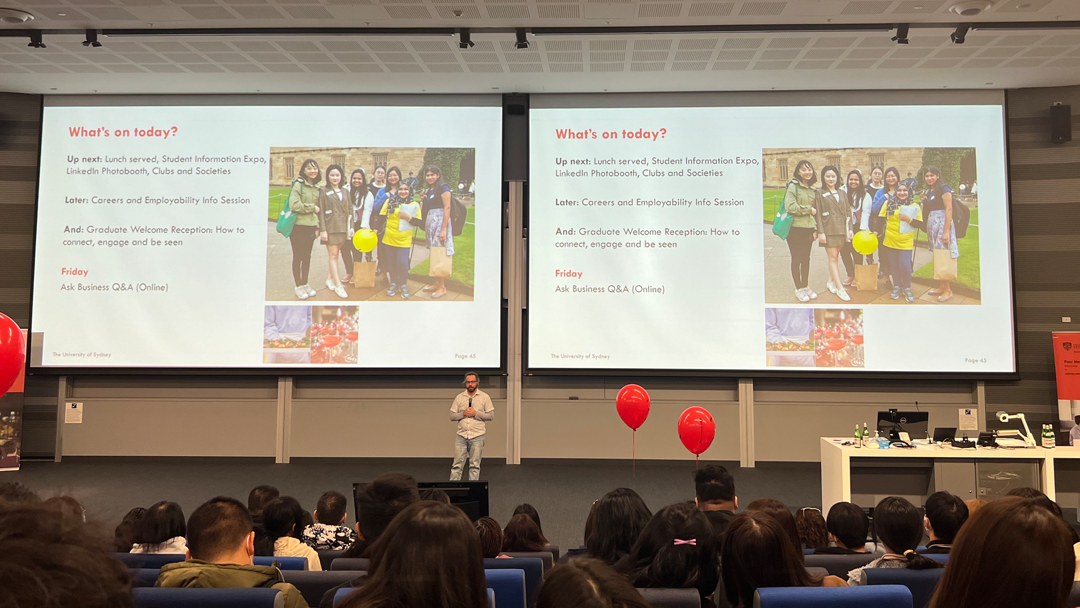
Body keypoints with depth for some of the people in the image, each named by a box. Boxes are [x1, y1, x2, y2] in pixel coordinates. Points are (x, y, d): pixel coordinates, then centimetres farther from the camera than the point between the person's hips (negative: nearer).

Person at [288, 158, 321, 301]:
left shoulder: (317, 188, 10)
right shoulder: (298, 185, -10)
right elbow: (294, 205, -19)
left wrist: (318, 226, 13)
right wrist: (312, 208, -12)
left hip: (311, 226, 6)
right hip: (298, 226, -6)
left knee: (307, 256, 13)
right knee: (298, 256, 3)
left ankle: (305, 284, 24)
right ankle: (298, 286, 12)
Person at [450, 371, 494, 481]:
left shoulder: (484, 397, 4)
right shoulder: (459, 397, 8)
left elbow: (491, 416, 0)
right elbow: (452, 416, 7)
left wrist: (476, 413, -10)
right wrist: (463, 414, -11)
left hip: (477, 436, -1)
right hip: (461, 435, 1)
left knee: (475, 465, 3)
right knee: (457, 465, 1)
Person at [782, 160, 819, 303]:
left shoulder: (812, 189, 11)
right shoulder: (793, 186, -8)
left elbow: (815, 210, 19)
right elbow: (789, 206, -20)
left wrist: (816, 229, 12)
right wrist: (809, 209, -12)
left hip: (809, 228, 6)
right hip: (795, 228, -6)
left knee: (806, 258, 12)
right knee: (796, 259, 3)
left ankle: (806, 286, 24)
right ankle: (798, 289, 12)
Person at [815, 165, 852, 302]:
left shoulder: (842, 193, 13)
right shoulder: (820, 193, -1)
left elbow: (848, 212, 13)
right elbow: (818, 214, -6)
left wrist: (850, 229, 5)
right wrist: (820, 232, -12)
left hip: (841, 229, 5)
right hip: (828, 230, -5)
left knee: (835, 256, 10)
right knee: (833, 257, -6)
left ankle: (831, 281, 24)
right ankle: (840, 288, -7)